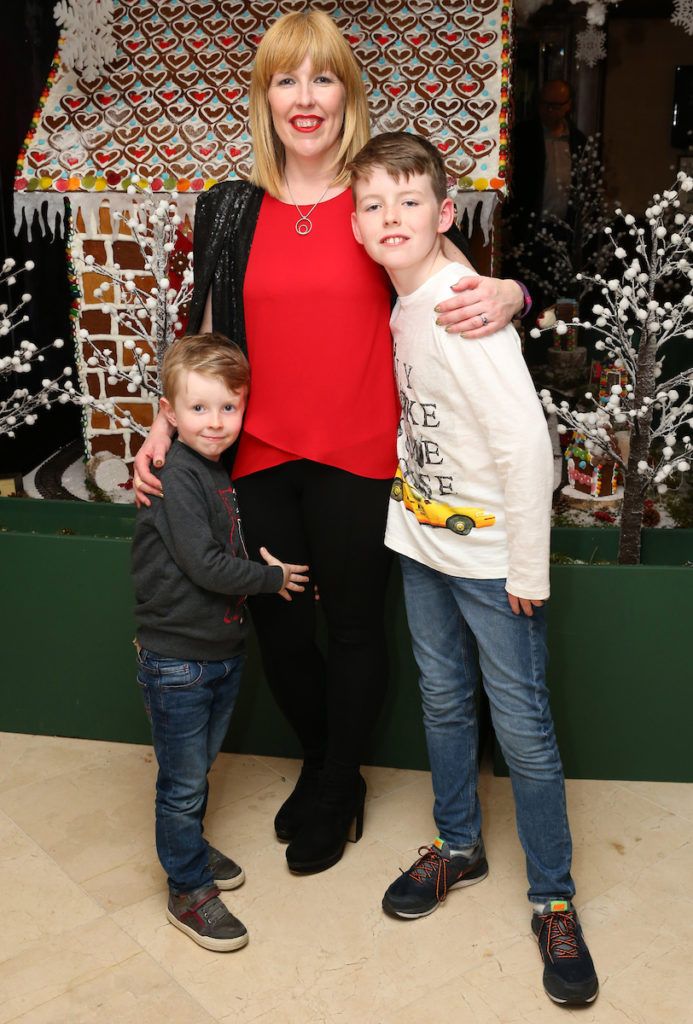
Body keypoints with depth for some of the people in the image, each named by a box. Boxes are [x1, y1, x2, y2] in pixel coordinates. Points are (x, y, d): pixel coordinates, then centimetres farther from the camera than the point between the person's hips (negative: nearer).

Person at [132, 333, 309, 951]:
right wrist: (272, 578, -12)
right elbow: (204, 565, -24)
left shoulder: (220, 472, 7)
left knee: (199, 767, 23)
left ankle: (189, 846, 43)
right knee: (183, 782, 6)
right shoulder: (177, 476, -19)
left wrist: (264, 568, 0)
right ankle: (189, 890, 21)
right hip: (177, 661, -8)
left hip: (224, 651, 8)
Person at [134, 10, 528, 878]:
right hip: (260, 457, 3)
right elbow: (208, 337, 12)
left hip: (357, 457, -2)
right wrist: (167, 423, 0)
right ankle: (321, 764, 41)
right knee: (277, 626, 13)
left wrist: (506, 295, -17)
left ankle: (335, 790, 35)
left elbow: (458, 292, 6)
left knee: (352, 625, 10)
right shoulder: (230, 212, 7)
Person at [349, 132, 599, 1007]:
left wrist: (527, 570, -19)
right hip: (423, 544, 8)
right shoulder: (403, 307, 4)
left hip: (491, 557, -8)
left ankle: (553, 902, 20)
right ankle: (458, 846, 40)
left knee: (522, 729, 3)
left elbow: (526, 444, -24)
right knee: (443, 703, 19)